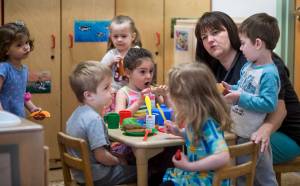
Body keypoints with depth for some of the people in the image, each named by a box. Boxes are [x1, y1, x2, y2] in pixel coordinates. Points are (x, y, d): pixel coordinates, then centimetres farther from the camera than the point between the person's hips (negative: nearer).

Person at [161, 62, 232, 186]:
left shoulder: (207, 122, -27)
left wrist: (189, 166, -29)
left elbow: (223, 157, -36)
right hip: (196, 175, 8)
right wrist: (179, 132, 8)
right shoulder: (200, 118, -1)